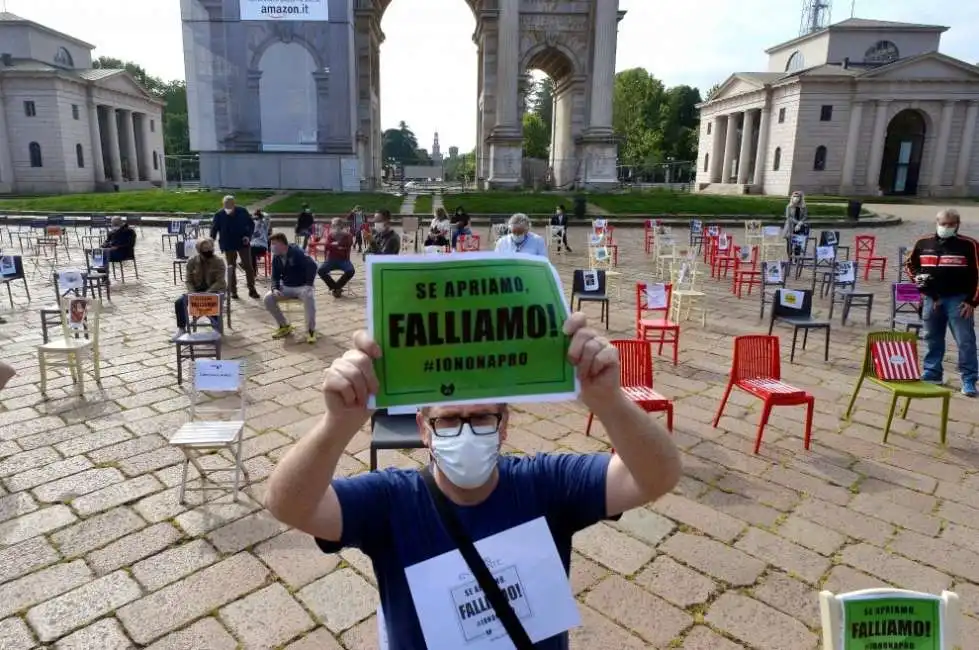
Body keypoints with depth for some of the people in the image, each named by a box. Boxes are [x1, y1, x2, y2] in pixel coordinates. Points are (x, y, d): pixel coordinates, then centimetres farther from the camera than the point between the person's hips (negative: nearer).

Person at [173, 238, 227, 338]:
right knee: (179, 302, -17)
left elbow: (219, 282, -14)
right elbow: (188, 280, 1)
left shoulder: (219, 262, -9)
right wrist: (193, 294, -18)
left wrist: (207, 293, -26)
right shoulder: (192, 261, 0)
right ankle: (181, 328, -3)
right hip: (196, 290, 4)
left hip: (215, 290, -4)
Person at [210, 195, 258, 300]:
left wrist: (248, 236, -9)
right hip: (228, 245, 0)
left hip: (243, 243, 1)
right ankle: (233, 291, 14)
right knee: (231, 267, 5)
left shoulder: (242, 211, -7)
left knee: (248, 266, 1)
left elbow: (251, 224, 5)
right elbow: (214, 230, -2)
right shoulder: (219, 215, -8)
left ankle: (252, 290, 10)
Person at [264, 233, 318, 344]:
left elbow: (312, 265, -26)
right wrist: (274, 288, -13)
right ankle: (285, 326, 2)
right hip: (286, 287, 6)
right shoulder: (276, 257, 2)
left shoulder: (297, 252, -18)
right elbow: (275, 276, 8)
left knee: (309, 297, -39)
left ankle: (311, 330, -23)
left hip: (302, 286, -6)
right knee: (268, 298, -16)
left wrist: (309, 285, -29)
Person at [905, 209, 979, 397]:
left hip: (958, 300, -4)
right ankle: (932, 373, 26)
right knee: (933, 339, 14)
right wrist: (916, 276, -2)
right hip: (932, 299, 4)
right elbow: (910, 264, 20)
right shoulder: (923, 244, 5)